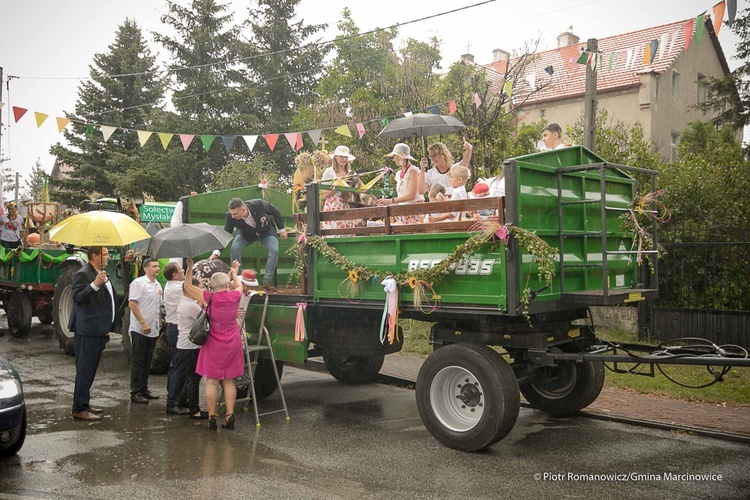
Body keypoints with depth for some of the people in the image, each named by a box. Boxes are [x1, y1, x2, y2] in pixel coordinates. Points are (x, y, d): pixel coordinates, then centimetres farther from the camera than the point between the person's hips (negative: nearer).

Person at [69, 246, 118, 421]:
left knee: (90, 369, 16)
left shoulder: (102, 274, 17)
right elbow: (78, 298, -23)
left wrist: (108, 326, 23)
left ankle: (84, 404, 25)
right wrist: (95, 284, -33)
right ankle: (79, 409, -2)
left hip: (98, 331, 10)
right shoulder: (83, 274, -13)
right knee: (85, 370, -7)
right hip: (87, 331, -10)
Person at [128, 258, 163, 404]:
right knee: (138, 361, -2)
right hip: (139, 330, -7)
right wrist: (143, 323, -20)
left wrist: (159, 322, 14)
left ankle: (144, 389, 20)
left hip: (153, 330, 7)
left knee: (147, 361, 13)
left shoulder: (158, 285, 14)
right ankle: (135, 392, 3)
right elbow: (132, 304, -16)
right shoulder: (138, 283, -10)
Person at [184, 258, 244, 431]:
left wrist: (190, 267, 11)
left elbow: (188, 286, 1)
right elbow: (239, 285, 21)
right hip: (232, 344, 3)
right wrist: (234, 271, 39)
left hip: (214, 345, -3)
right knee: (229, 381, 10)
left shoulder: (209, 298, -11)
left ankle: (212, 417, 8)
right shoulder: (234, 297, -4)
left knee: (212, 382, 5)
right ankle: (230, 416, 8)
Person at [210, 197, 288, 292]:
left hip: (266, 231, -1)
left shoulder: (260, 205, -38)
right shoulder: (230, 216, -32)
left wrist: (281, 229, -8)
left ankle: (267, 282, -12)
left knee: (274, 251, -25)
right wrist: (216, 252, -34)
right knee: (234, 249, -24)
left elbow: (275, 212, -17)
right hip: (246, 233, 1)